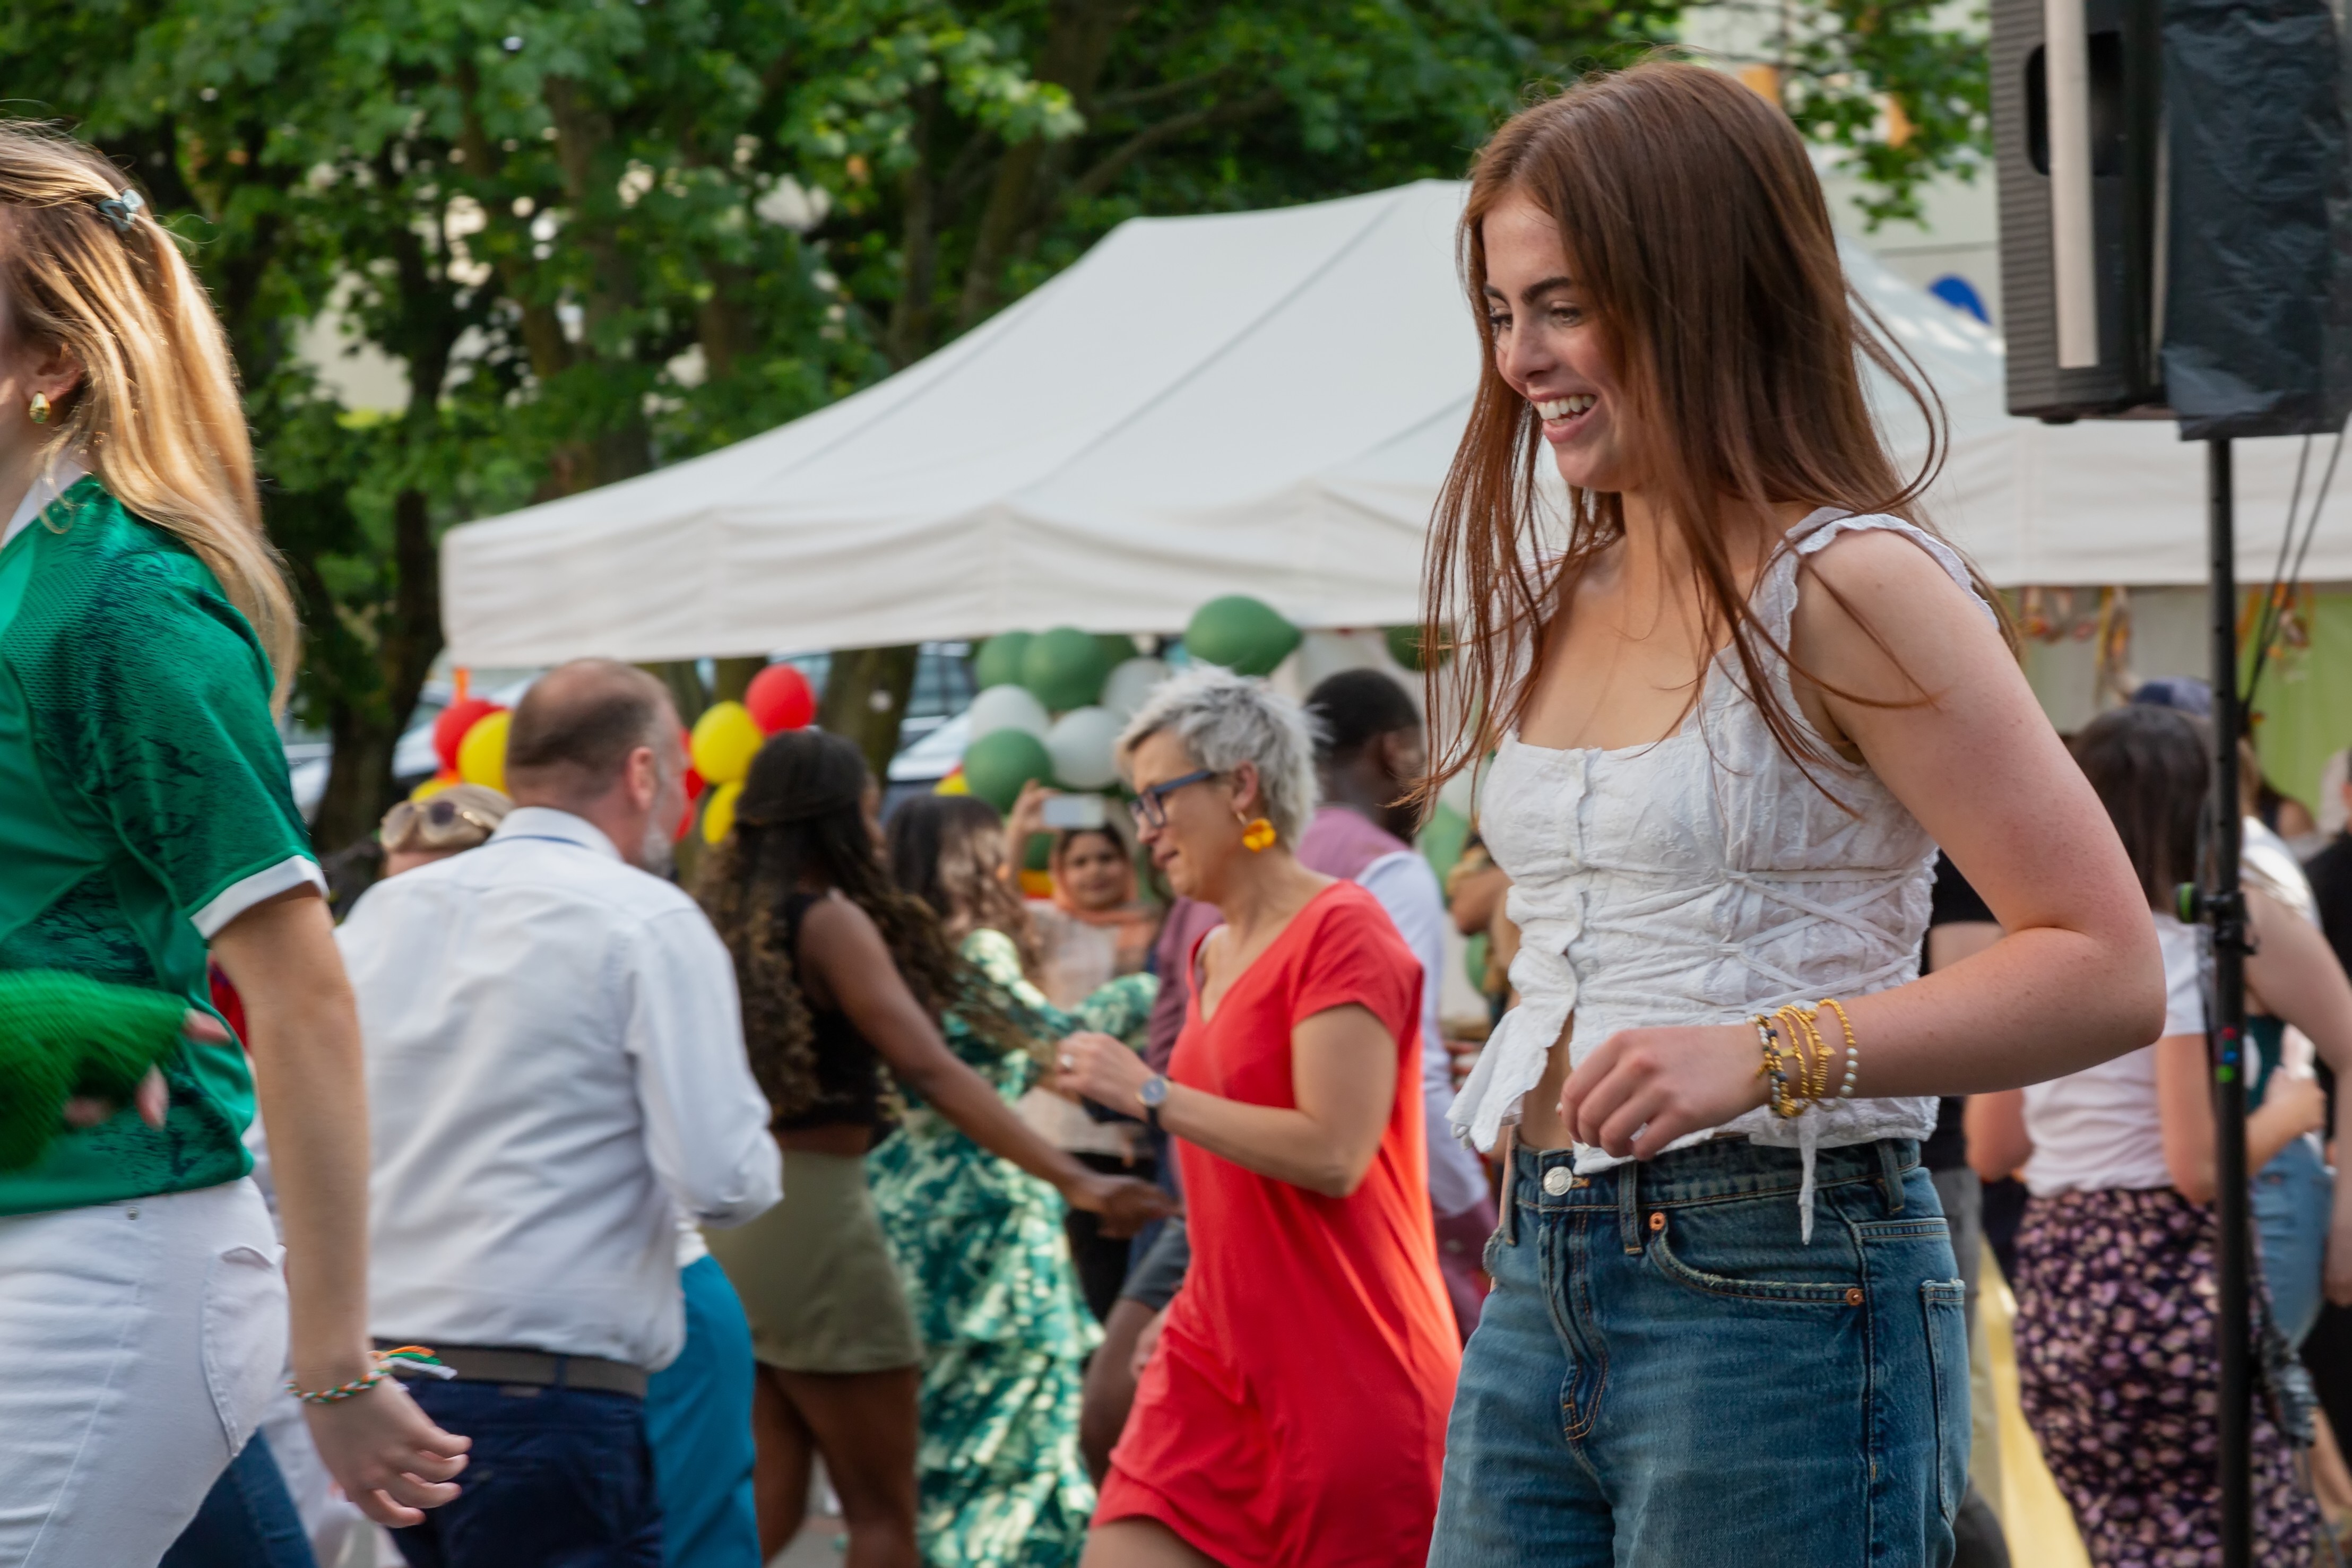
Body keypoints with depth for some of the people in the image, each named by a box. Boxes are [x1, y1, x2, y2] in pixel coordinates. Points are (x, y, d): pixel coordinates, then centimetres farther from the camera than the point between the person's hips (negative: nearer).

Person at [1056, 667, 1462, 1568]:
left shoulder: (1340, 934, -11)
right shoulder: (1212, 955, 15)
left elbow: (1332, 1154, -21)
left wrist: (1151, 1094, -16)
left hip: (1348, 1374, -8)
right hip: (1221, 1356, 8)